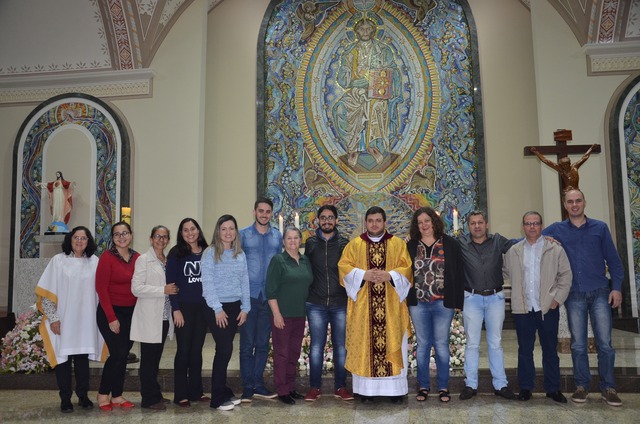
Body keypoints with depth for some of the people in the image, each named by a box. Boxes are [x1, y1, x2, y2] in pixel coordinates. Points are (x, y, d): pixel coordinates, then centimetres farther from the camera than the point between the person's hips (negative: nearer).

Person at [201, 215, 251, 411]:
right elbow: (207, 283, -11)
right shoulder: (210, 253, -6)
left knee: (224, 349, 10)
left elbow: (245, 282, 11)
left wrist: (245, 307, 4)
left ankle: (223, 392, 21)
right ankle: (218, 398, 3)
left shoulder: (241, 254, 10)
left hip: (235, 307, 5)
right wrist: (218, 309, -15)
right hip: (216, 308, -5)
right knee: (225, 349, -8)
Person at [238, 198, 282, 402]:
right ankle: (248, 386, 11)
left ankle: (258, 383, 20)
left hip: (269, 296, 3)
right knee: (247, 343, 2)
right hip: (249, 295, -3)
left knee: (263, 343, 10)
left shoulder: (277, 237, 9)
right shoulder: (243, 235, 0)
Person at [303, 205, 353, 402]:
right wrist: (306, 294, 4)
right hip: (316, 304, 0)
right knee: (316, 346, 5)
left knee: (341, 346, 7)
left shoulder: (344, 243, 3)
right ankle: (315, 387, 17)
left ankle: (340, 387, 20)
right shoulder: (311, 243, 4)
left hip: (340, 304, 0)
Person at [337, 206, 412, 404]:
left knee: (393, 343, 1)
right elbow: (344, 266, 0)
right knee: (364, 343, 2)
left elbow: (406, 269, 1)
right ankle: (366, 388, 10)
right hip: (363, 305, 0)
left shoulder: (398, 244, 8)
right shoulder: (354, 244, 8)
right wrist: (363, 274, -15)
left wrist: (389, 275, -17)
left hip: (391, 304, 0)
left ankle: (395, 388, 10)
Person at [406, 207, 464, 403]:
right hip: (418, 304, 2)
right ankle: (423, 386, 19)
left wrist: (457, 301, -4)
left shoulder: (450, 244, 1)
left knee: (441, 344, 4)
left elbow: (458, 274, 1)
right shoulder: (411, 246, 5)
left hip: (443, 303, -1)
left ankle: (443, 387, 15)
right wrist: (406, 299, -2)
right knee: (423, 344, 9)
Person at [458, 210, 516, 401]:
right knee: (472, 343, 5)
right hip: (472, 298, -1)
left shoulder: (498, 241, 2)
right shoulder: (461, 243, -1)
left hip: (495, 298, 1)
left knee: (496, 343, 9)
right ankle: (470, 385, 14)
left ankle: (500, 385, 18)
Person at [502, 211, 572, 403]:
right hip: (523, 309, 1)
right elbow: (505, 271, 17)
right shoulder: (513, 251, 7)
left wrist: (558, 299, -5)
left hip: (548, 308, -1)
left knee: (550, 350, 8)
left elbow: (566, 275, 1)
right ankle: (525, 388, 17)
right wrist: (517, 291, 8)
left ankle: (553, 388, 19)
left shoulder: (555, 249, 1)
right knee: (524, 350, 8)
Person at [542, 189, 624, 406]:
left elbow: (613, 259, 5)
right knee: (578, 344, 7)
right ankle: (581, 386, 18)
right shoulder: (556, 229, 6)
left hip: (600, 293, 0)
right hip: (574, 295, 0)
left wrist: (617, 287, -2)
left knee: (605, 343, -1)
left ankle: (608, 387, 13)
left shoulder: (600, 227, 6)